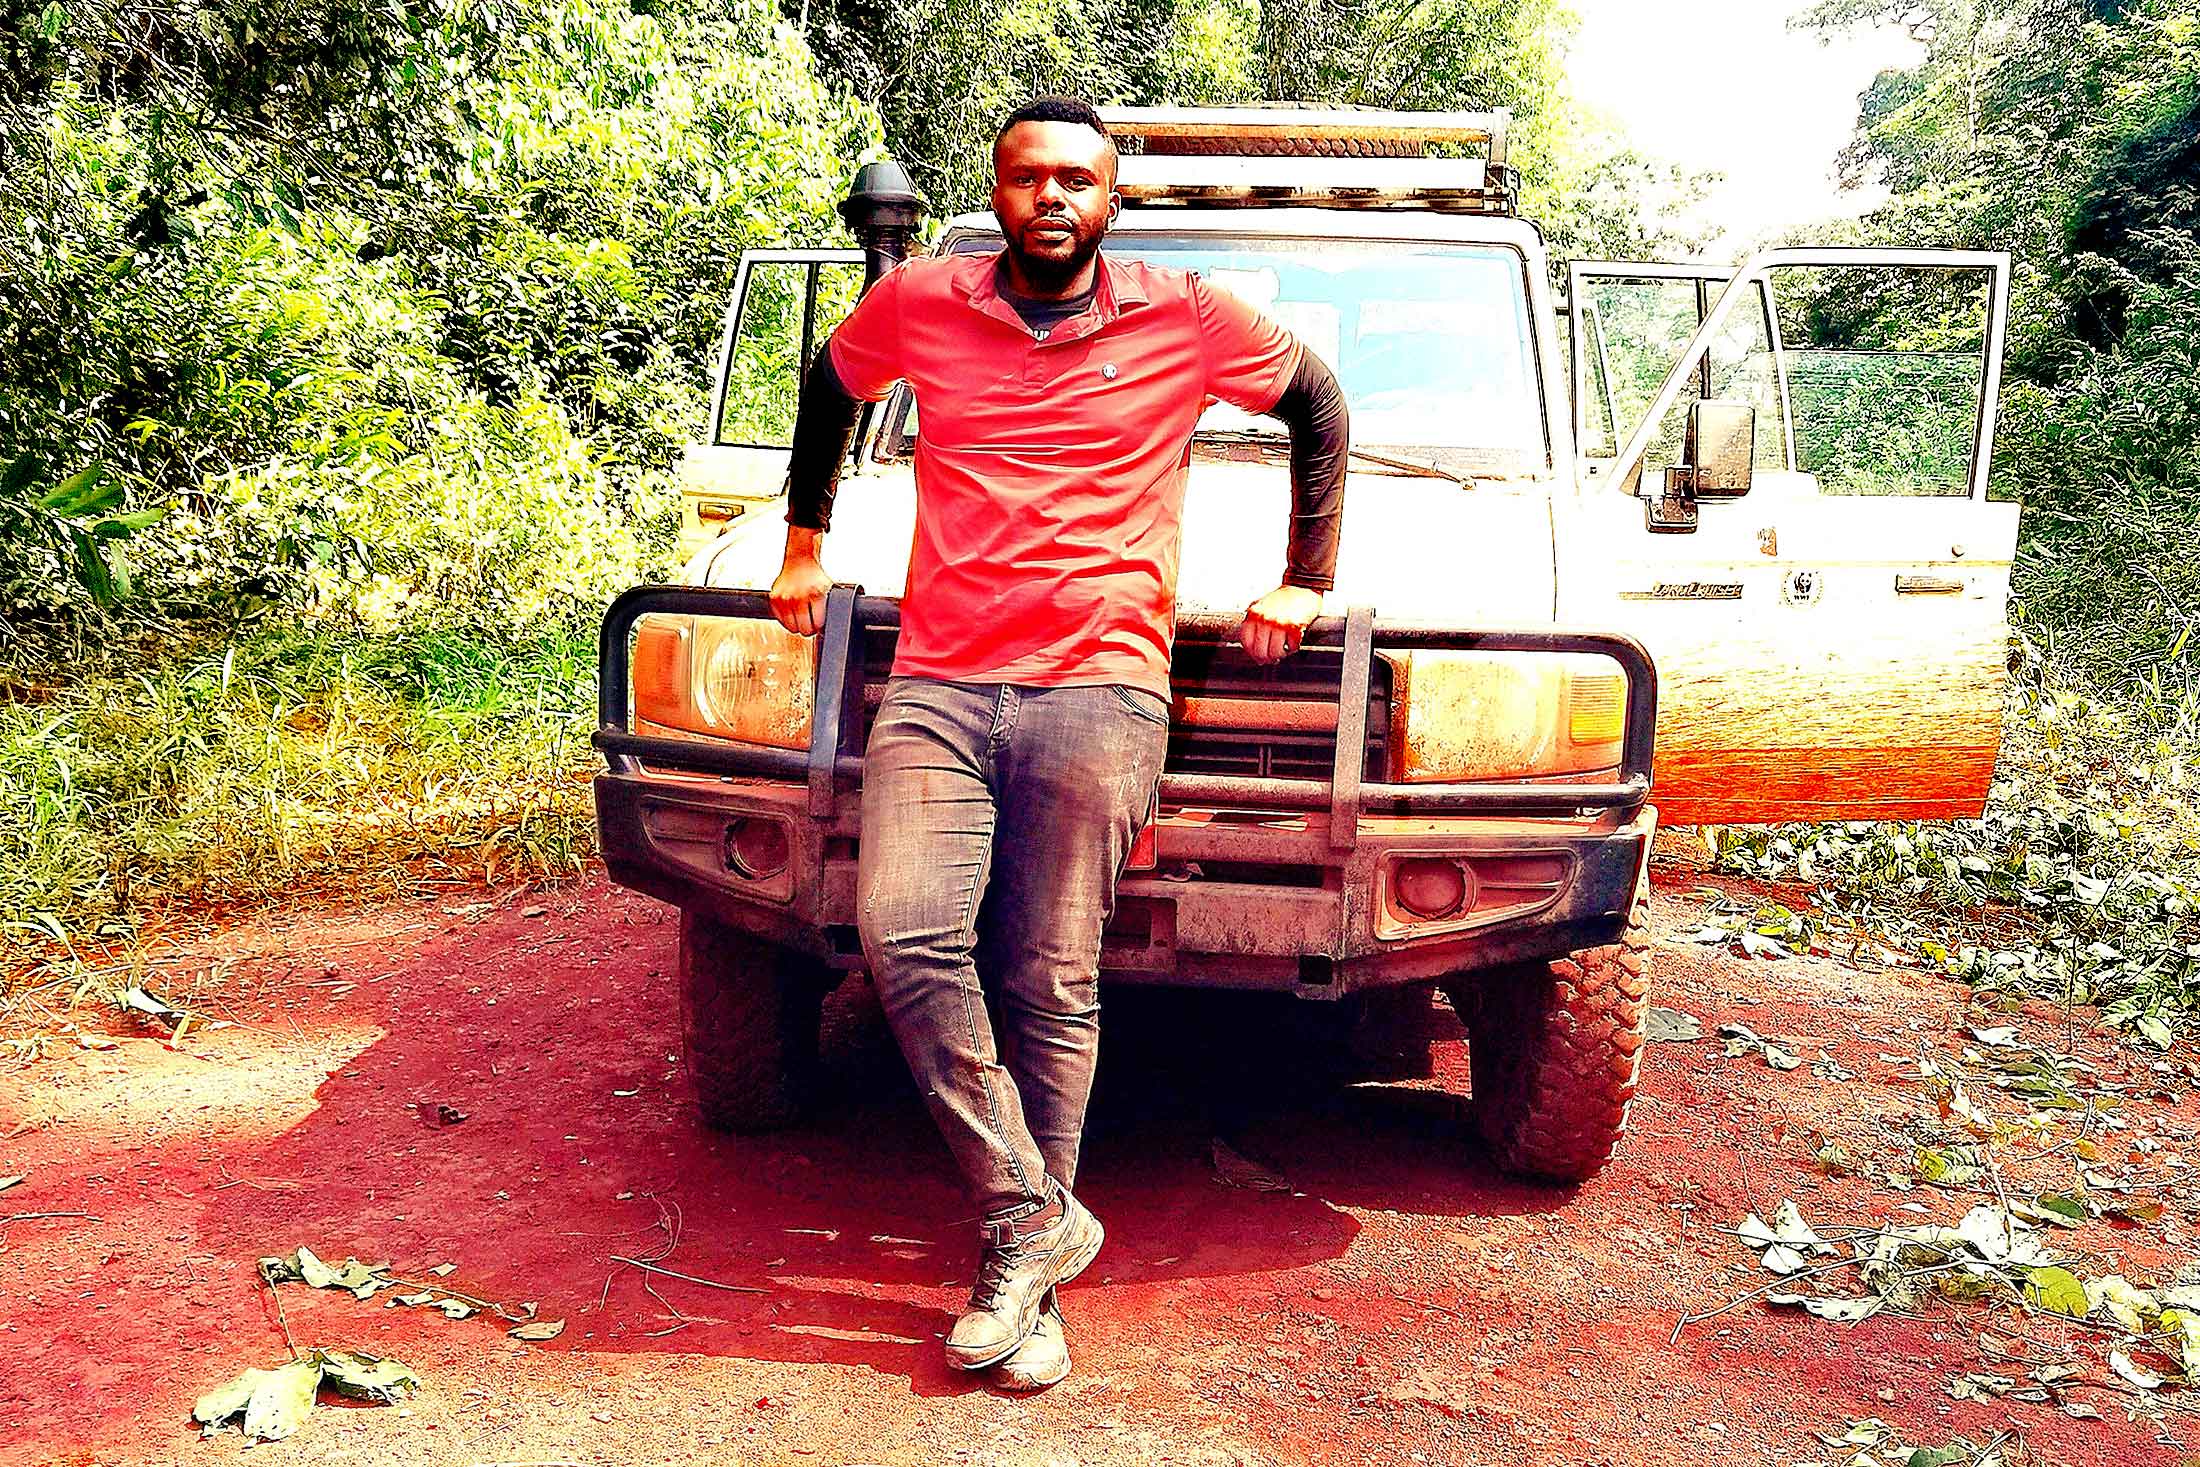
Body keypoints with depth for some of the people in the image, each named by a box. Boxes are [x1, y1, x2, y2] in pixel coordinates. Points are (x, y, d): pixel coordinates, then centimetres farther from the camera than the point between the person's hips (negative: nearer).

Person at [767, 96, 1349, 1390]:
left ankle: (1023, 1261, 11)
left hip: (1100, 688, -2)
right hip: (937, 685, 2)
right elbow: (832, 386, 31)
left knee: (1051, 984, -3)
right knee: (906, 936, -18)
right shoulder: (919, 304, 10)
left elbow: (1320, 404, 22)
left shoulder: (1187, 320, 7)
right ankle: (1034, 1223, -5)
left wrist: (1309, 581, 19)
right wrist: (806, 540, 30)